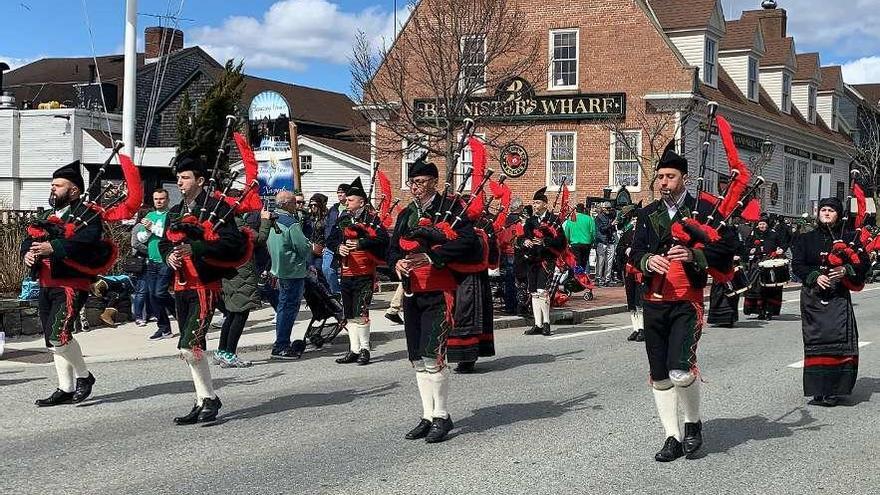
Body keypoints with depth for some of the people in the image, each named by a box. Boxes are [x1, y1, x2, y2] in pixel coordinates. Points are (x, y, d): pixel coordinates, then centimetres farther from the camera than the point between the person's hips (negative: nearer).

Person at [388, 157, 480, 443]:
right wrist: (397, 262, -8)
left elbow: (467, 241, -17)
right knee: (418, 360, 10)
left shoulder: (450, 207, -5)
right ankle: (428, 416, 19)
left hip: (439, 293, -7)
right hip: (412, 293, 7)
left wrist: (430, 257, -22)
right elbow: (393, 247, 16)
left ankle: (441, 416, 0)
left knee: (432, 356, -13)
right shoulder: (406, 214, 15)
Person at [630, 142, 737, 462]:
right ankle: (673, 437, 17)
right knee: (659, 375, 7)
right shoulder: (648, 214, 12)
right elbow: (635, 252, 8)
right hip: (654, 301, 5)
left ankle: (693, 423, 9)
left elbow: (724, 252, -4)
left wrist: (694, 255, -20)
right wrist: (648, 260, -15)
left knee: (681, 369, -18)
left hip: (687, 302, -5)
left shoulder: (704, 210, -1)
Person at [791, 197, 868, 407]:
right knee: (816, 343, -1)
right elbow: (797, 264, 4)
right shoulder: (806, 239, 11)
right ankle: (818, 391, 6)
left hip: (839, 297, -1)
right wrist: (815, 276, -12)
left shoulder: (850, 237, 9)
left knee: (841, 340, -11)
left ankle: (835, 389, -6)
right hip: (813, 296, 1)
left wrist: (846, 270, -13)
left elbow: (864, 262, 5)